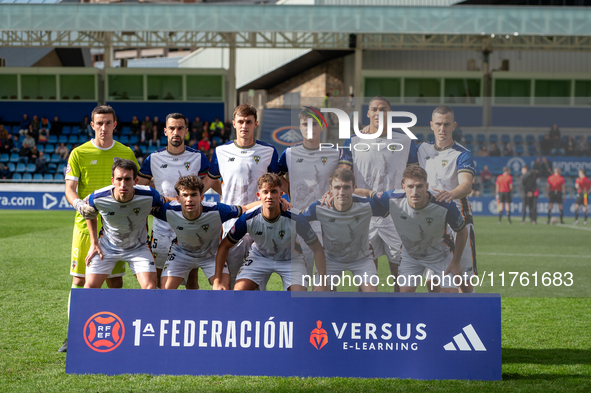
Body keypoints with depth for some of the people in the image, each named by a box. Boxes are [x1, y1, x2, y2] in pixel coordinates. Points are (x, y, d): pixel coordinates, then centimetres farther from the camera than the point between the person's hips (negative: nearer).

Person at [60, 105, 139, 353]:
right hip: (86, 223, -2)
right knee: (79, 280, -1)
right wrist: (79, 204, -24)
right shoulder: (79, 153, 0)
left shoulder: (125, 153, 6)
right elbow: (70, 187, -4)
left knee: (115, 280, 5)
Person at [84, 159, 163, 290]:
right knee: (90, 286, -5)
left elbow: (162, 205, -2)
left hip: (138, 248, 0)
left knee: (150, 287, -16)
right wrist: (94, 243, -2)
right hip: (106, 248, 1)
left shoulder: (149, 195, -29)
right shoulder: (97, 198, -26)